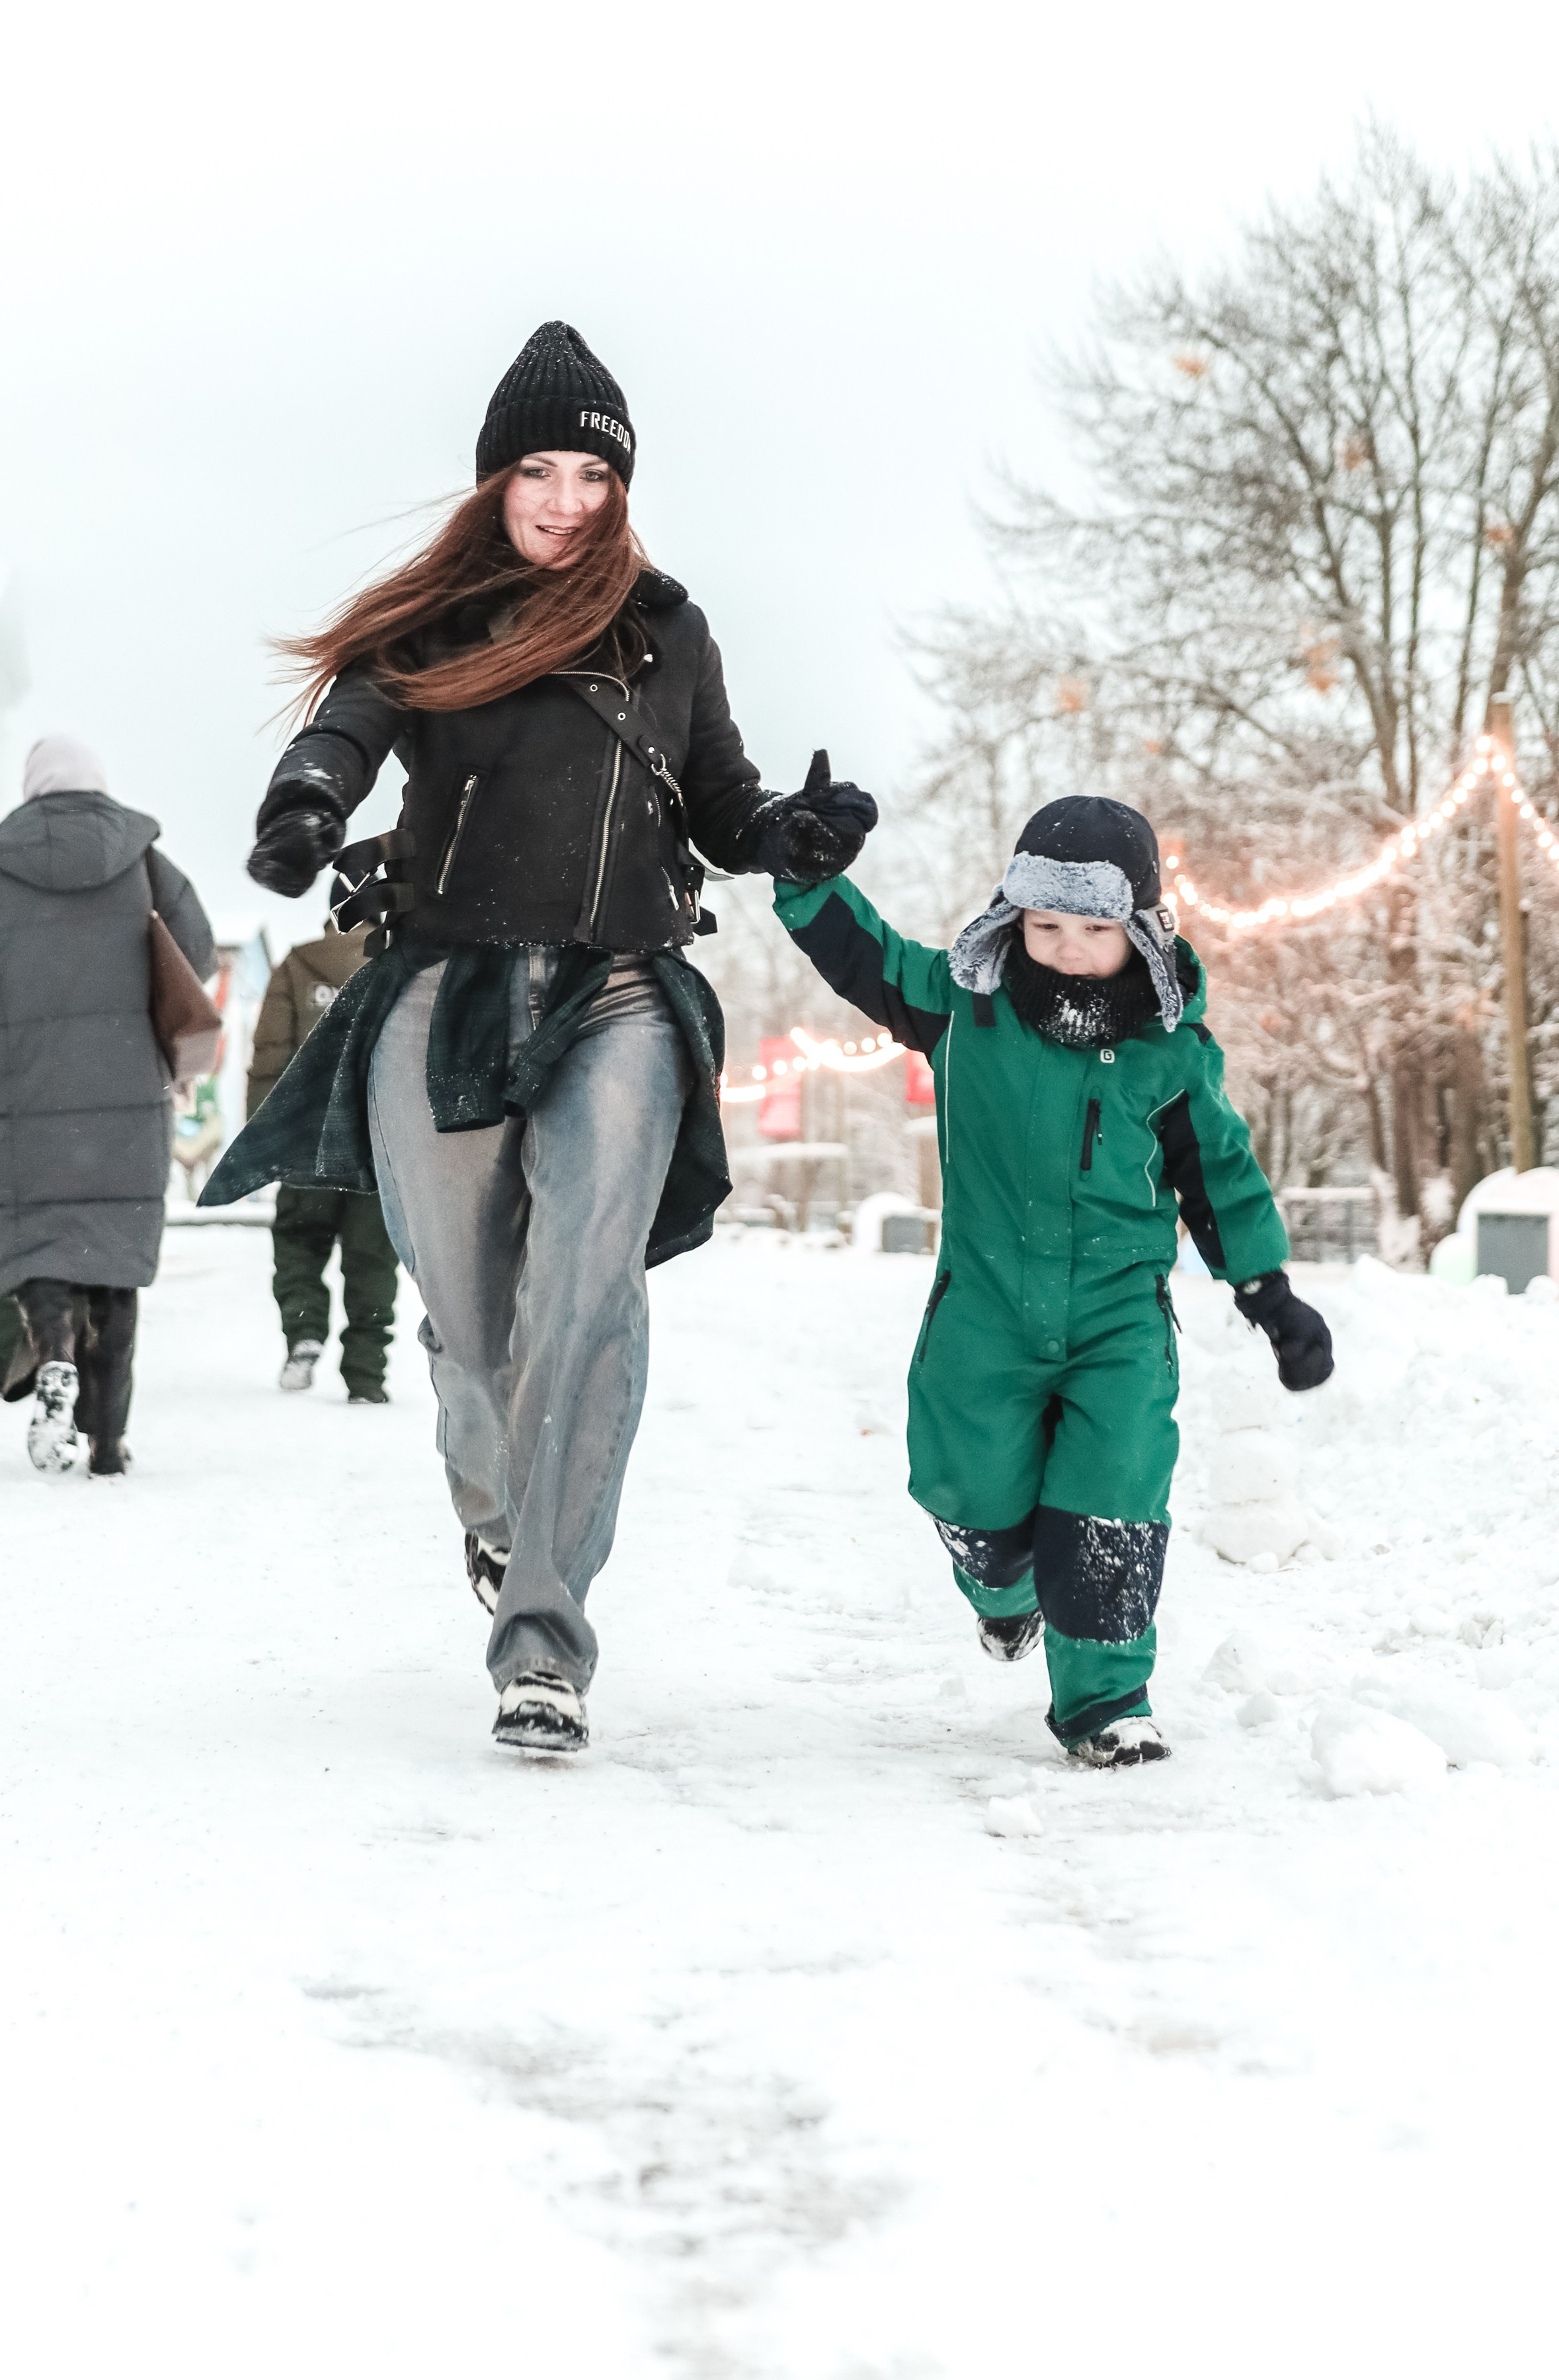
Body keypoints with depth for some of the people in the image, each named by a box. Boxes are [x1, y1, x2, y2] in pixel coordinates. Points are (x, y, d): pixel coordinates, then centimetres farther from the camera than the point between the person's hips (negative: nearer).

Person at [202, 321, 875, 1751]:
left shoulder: (666, 632, 12)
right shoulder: (433, 622, 9)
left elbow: (724, 810, 17)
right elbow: (347, 728, -9)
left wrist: (803, 834, -6)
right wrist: (304, 812, -32)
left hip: (616, 1003, 0)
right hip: (445, 992, 1)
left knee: (586, 1297, -19)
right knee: (468, 1312, 3)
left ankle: (544, 1635, -17)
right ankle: (491, 1493, 38)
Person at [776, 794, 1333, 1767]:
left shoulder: (1172, 1047, -3)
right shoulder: (966, 1004, -5)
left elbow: (1220, 1168, 9)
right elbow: (865, 956, 5)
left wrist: (1271, 1292, 9)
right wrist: (806, 870, -9)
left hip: (1121, 1314, 0)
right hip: (987, 1311, 1)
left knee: (1113, 1509, -10)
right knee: (978, 1493, 7)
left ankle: (1107, 1697, 5)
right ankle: (1005, 1587, 44)